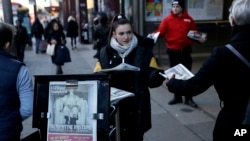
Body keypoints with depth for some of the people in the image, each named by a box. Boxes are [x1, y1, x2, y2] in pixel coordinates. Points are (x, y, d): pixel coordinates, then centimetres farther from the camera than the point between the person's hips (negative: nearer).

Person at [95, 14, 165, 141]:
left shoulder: (143, 50, -2)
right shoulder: (105, 52, 1)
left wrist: (159, 74, -24)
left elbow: (151, 78, -3)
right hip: (114, 107, 1)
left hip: (137, 107, 0)